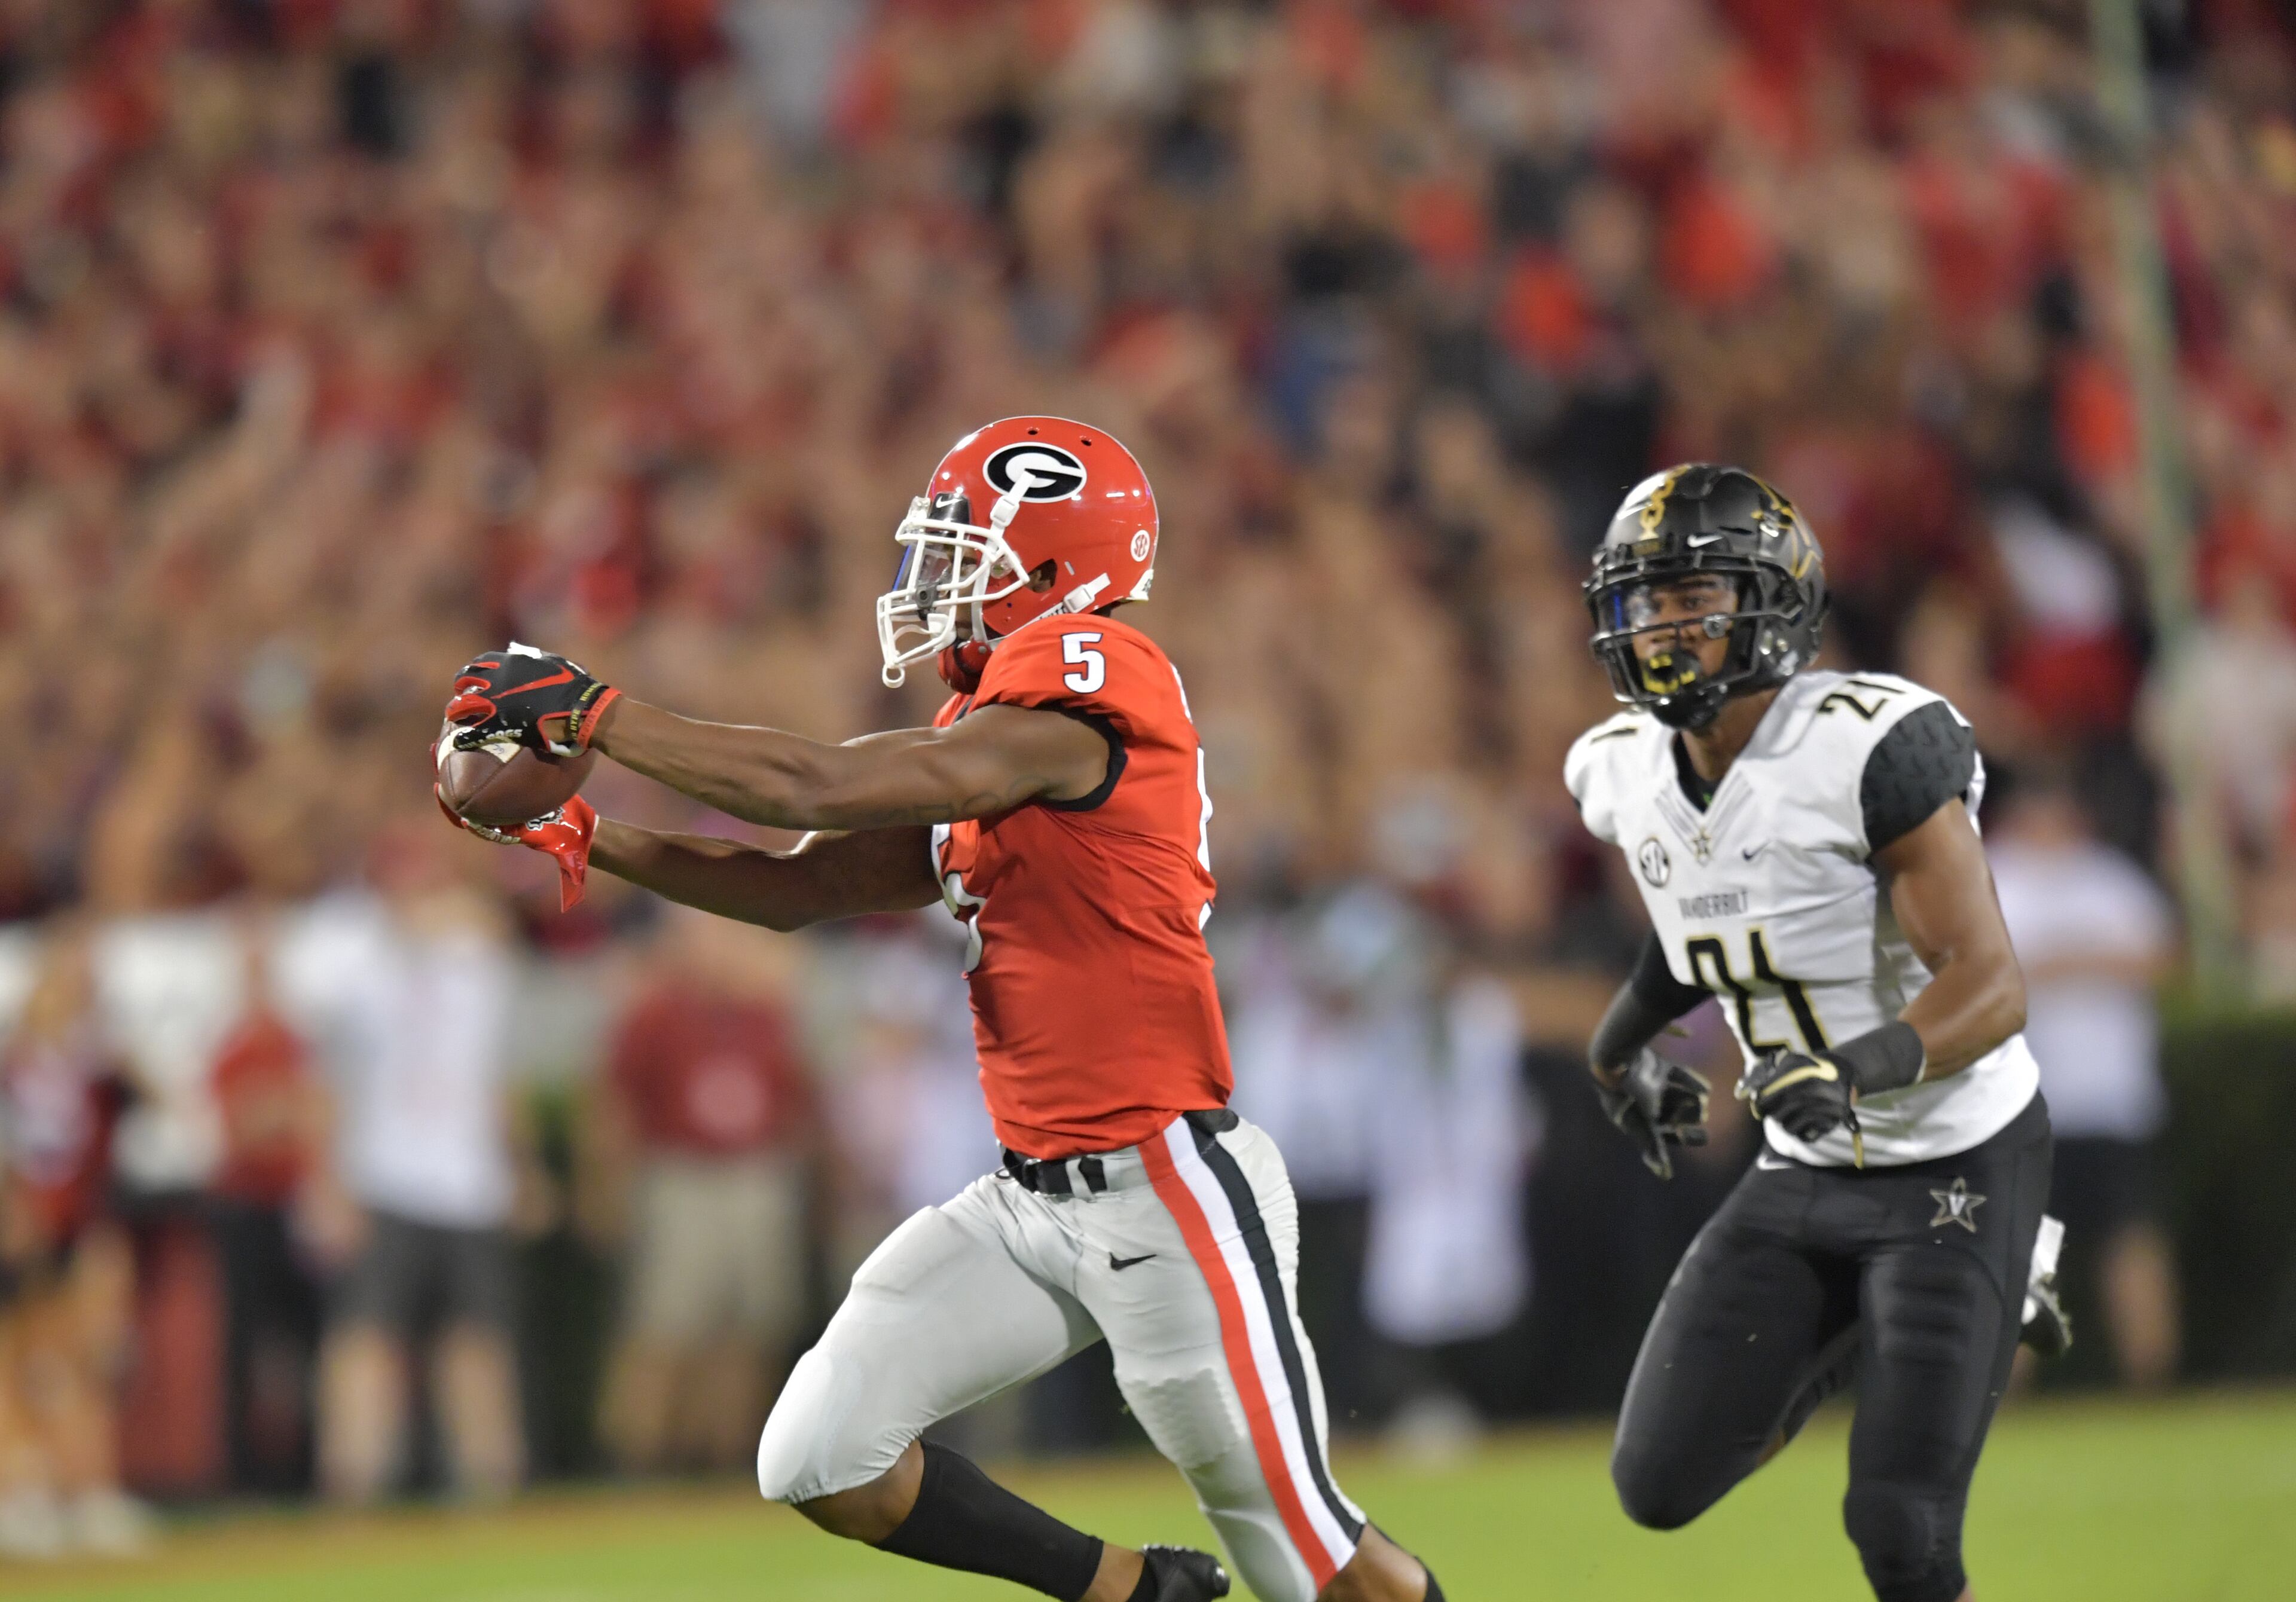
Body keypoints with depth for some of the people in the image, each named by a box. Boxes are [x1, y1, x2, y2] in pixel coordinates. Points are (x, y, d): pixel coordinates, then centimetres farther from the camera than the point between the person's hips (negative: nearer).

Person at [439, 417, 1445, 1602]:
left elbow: (816, 790, -20)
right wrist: (590, 841, 9)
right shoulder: (982, 747, 13)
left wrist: (590, 714, -14)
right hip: (1034, 1198, 9)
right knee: (820, 1461, 0)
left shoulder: (1081, 684, -16)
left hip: (1164, 1192, -9)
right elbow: (795, 888, 18)